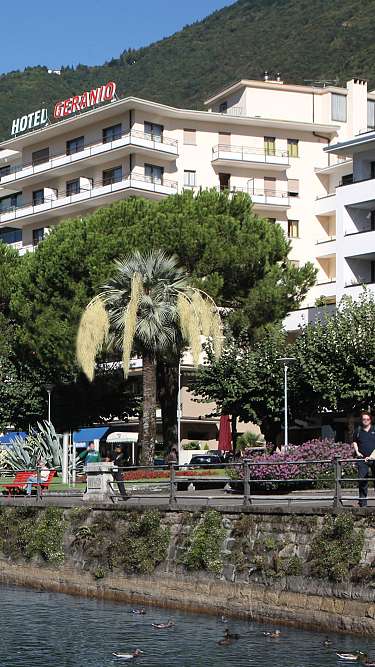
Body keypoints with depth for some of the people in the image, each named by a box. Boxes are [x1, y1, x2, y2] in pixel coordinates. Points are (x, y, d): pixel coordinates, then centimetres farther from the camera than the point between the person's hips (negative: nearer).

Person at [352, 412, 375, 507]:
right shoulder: (358, 431, 10)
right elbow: (354, 442, 25)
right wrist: (357, 452, 9)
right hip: (362, 459, 1)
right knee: (362, 480, -1)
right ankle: (363, 502, 5)